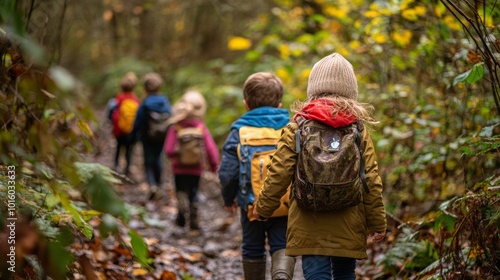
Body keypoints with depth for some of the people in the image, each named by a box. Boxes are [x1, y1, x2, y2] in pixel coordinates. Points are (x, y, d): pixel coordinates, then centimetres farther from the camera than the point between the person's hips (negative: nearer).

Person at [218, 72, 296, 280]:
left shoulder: (239, 130, -4)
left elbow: (228, 172, -6)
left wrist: (228, 198, 11)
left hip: (252, 202, 0)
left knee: (252, 249, 17)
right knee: (282, 245, 3)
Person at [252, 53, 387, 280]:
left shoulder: (297, 127, -3)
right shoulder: (359, 130, 1)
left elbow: (279, 174, -4)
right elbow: (371, 180, 0)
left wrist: (262, 208, 10)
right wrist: (377, 222, 8)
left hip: (309, 223, -2)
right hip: (348, 224, 2)